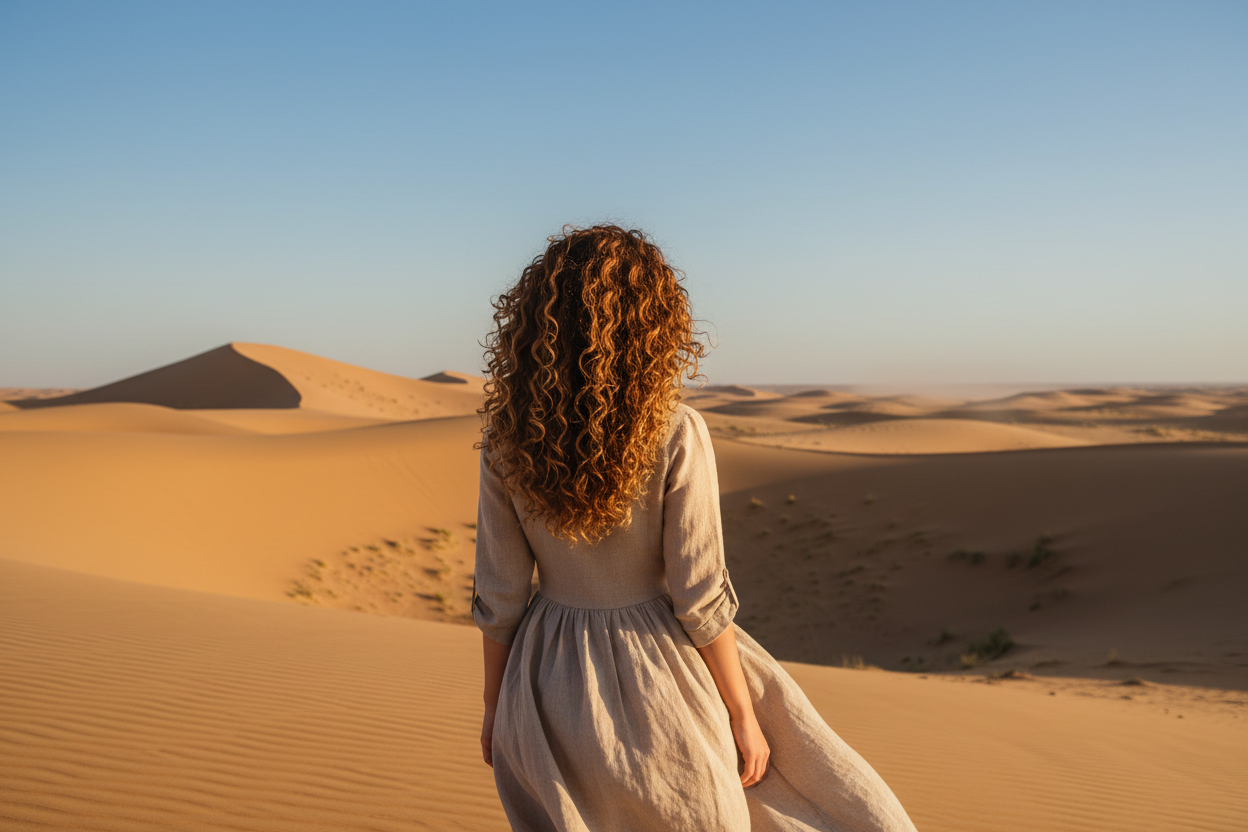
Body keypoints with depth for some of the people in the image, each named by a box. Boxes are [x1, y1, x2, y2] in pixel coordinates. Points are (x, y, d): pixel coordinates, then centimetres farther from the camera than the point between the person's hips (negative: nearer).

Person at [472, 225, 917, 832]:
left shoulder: (505, 436, -10)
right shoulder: (675, 435, -19)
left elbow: (498, 594, -4)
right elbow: (701, 599, -14)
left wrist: (494, 706, 10)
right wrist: (744, 716, -2)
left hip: (551, 690, 3)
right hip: (655, 685, -3)